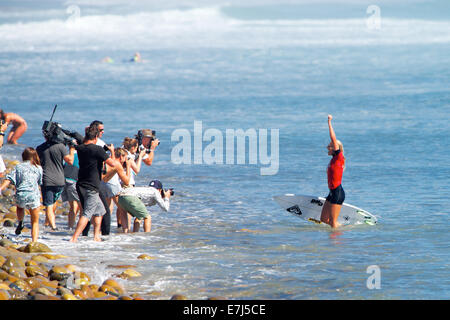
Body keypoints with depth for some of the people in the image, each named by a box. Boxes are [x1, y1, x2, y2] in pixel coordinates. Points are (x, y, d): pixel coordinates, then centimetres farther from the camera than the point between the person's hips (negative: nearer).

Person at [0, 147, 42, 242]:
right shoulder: (39, 168, 9)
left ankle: (20, 223, 21)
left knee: (20, 206, 40)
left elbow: (9, 179, -2)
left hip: (20, 195, 1)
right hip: (34, 195, -1)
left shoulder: (18, 167, 8)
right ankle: (34, 242, -1)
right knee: (35, 222, 11)